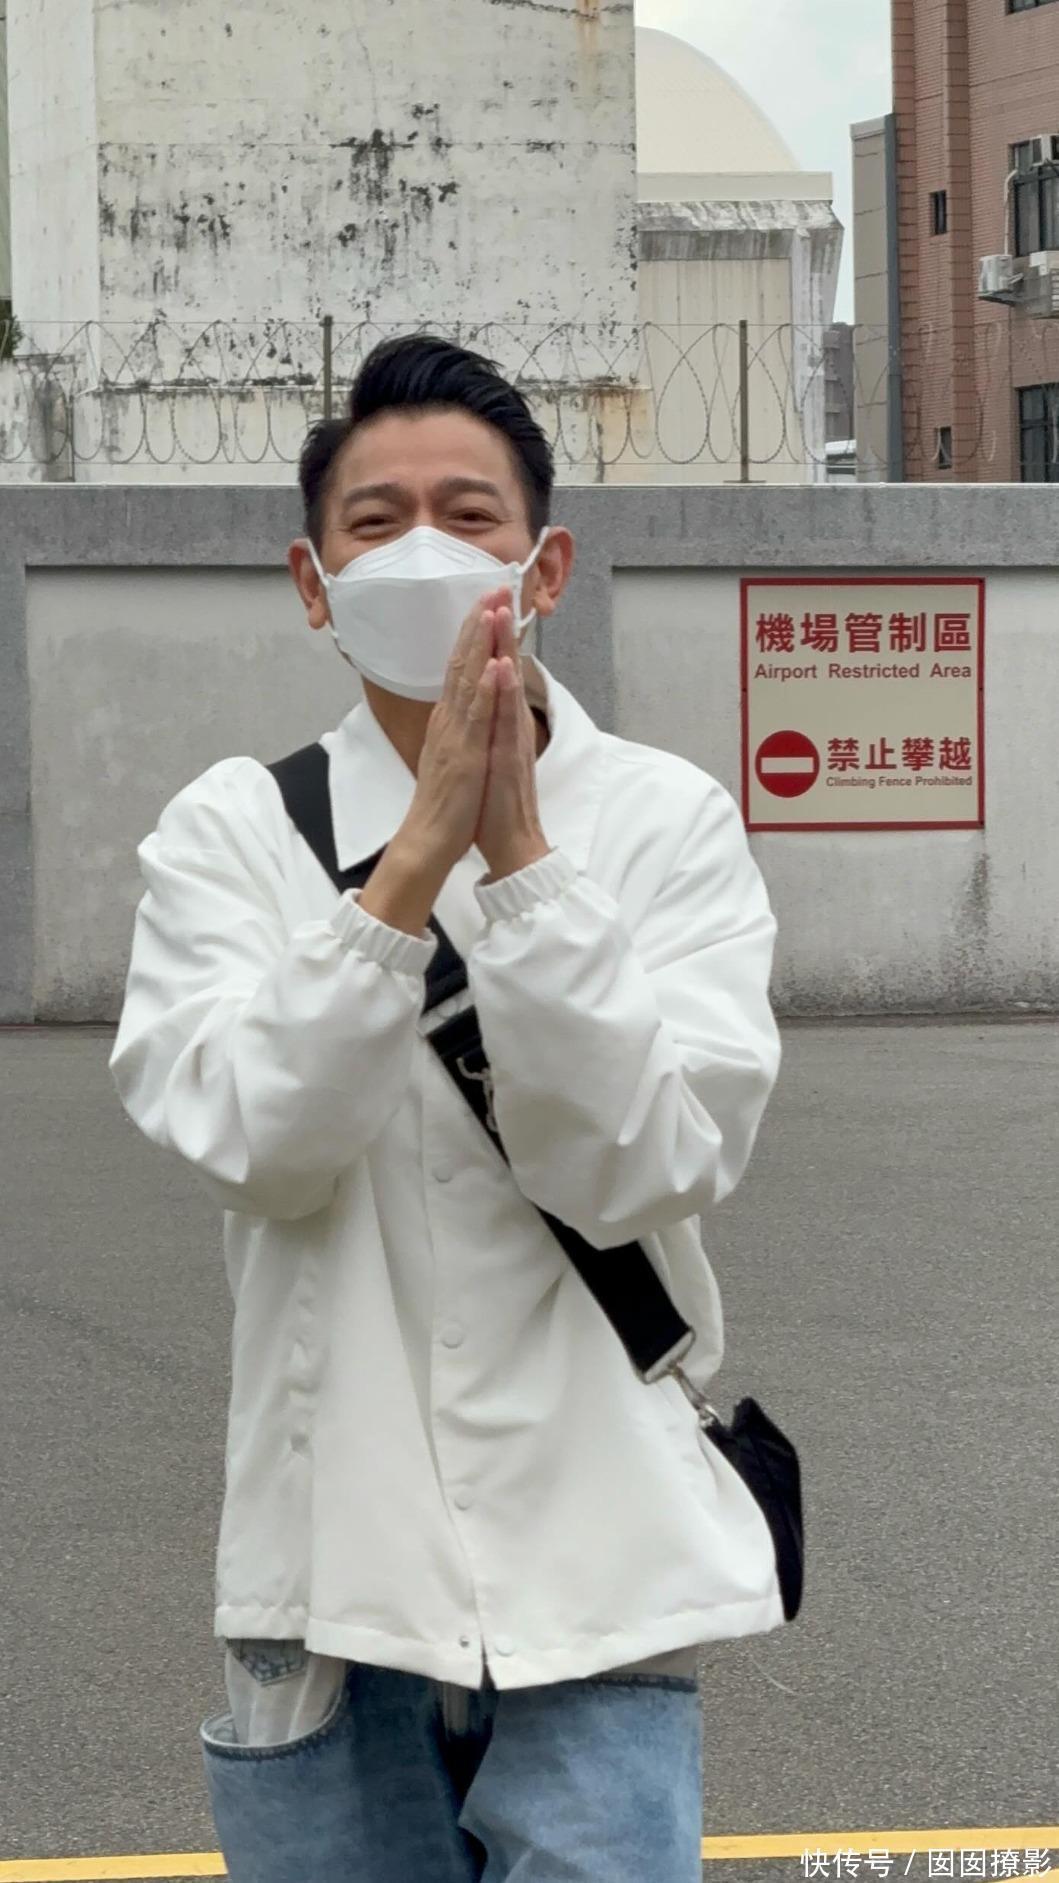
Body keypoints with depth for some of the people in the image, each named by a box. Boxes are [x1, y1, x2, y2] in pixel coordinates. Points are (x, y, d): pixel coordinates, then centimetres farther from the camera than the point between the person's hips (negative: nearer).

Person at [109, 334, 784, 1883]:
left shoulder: (668, 823, 0)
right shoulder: (231, 830, 2)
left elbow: (647, 1167, -12)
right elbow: (253, 1142, -14)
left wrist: (519, 852, -19)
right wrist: (423, 850, -21)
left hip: (596, 1580, -1)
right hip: (334, 1574, 1)